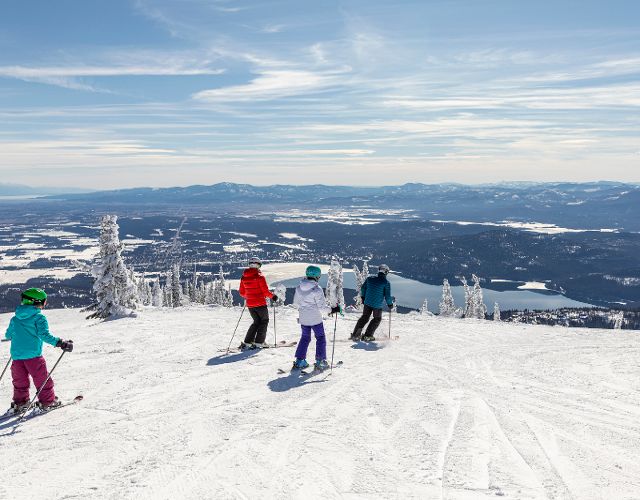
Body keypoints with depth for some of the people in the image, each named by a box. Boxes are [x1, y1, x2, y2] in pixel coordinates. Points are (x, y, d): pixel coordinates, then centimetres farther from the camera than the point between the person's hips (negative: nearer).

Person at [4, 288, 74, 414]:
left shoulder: (15, 319, 10)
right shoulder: (39, 318, -9)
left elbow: (8, 335, 22)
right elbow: (44, 335, -19)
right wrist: (60, 343, -19)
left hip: (16, 355, 5)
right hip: (33, 355, -5)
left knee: (20, 381, 18)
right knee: (42, 379, 7)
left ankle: (19, 402, 20)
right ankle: (47, 401, 12)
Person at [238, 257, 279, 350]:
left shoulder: (244, 277, 3)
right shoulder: (259, 276, -14)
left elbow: (242, 293, 9)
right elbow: (265, 291, -16)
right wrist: (273, 296, 0)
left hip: (250, 305, 6)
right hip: (260, 304, -6)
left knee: (256, 322, 19)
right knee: (264, 321, 12)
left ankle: (247, 343, 11)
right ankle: (258, 343, 7)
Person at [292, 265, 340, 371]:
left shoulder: (299, 288, -3)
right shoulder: (317, 289, -20)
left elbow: (296, 303, 8)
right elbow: (322, 307, -18)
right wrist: (332, 310, -4)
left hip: (303, 318, 5)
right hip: (315, 319, -5)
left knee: (305, 338, 19)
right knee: (320, 338, 12)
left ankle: (299, 361, 17)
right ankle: (320, 361, 13)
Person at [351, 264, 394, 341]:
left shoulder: (370, 279, 1)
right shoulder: (386, 283, -12)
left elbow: (363, 288, 10)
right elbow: (387, 296, -11)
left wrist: (363, 297, 24)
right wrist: (390, 304, 5)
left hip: (368, 302, 4)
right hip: (378, 305, -4)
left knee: (364, 317, 20)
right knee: (377, 319, 19)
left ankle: (355, 335, 15)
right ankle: (367, 336, 15)